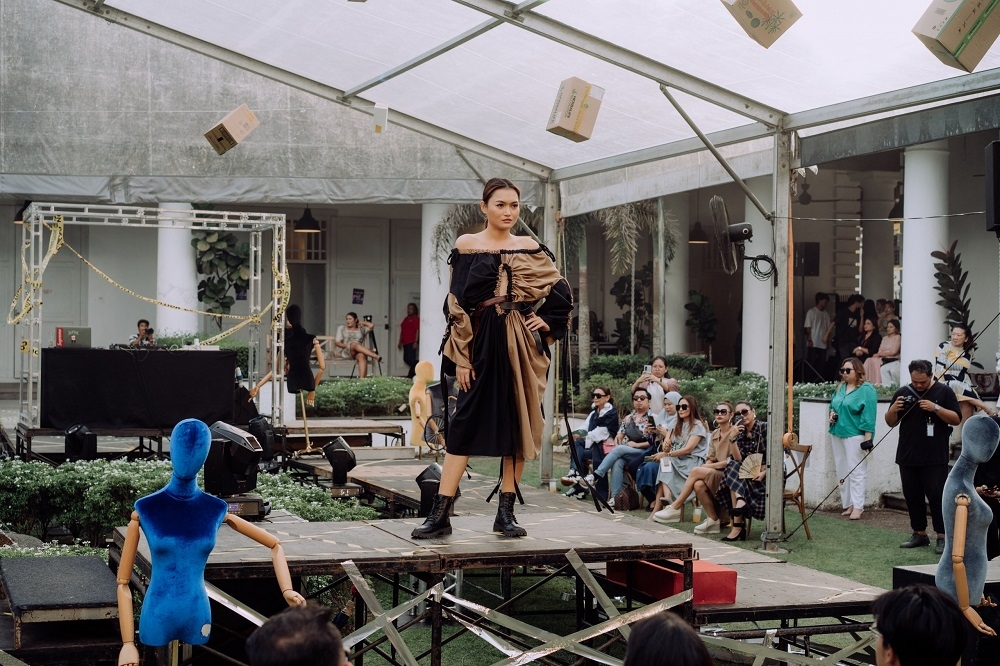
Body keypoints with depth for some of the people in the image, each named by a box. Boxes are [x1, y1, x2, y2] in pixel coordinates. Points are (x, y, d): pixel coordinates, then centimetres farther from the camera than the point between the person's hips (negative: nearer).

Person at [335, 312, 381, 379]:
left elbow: (371, 325, 3)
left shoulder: (361, 329, 21)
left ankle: (362, 379, -56)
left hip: (359, 352, 1)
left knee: (362, 356, -39)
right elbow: (337, 342, 12)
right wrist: (347, 346, -6)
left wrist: (360, 322, 17)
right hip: (346, 353, -1)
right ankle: (375, 356, -50)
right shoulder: (341, 328, 22)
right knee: (355, 344, -36)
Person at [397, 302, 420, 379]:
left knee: (411, 359, -8)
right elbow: (402, 331, 22)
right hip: (405, 342, 9)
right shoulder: (406, 319, 19)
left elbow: (417, 330, -12)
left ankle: (410, 376, -5)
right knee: (406, 359, 10)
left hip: (411, 342, -9)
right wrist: (400, 342, 20)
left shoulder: (415, 318, -5)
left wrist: (416, 342, -19)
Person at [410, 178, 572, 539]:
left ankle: (506, 512, 10)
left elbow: (561, 291, 17)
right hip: (482, 343, -3)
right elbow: (456, 305, -1)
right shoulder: (466, 246, 2)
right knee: (465, 424, -6)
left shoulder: (530, 248, 8)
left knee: (519, 424, 2)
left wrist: (547, 322, 1)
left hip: (523, 346, 3)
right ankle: (440, 514, -7)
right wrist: (461, 356, -6)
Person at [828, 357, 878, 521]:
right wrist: (832, 413, 3)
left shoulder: (866, 389, -9)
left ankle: (857, 507, -4)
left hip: (854, 435, -8)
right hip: (837, 434, 8)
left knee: (856, 471, -7)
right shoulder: (840, 388, 14)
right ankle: (847, 504, 16)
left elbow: (868, 415, -14)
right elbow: (832, 405, 27)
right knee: (842, 471, 10)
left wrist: (867, 438, -18)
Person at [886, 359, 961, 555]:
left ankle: (942, 537, -2)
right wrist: (893, 409, -11)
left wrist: (936, 408, -19)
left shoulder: (944, 392, -1)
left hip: (935, 458, -4)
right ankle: (919, 534, 20)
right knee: (912, 496, 9)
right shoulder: (903, 393, 8)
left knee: (936, 495, -6)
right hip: (908, 457, 4)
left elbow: (956, 419, -4)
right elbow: (891, 422, 12)